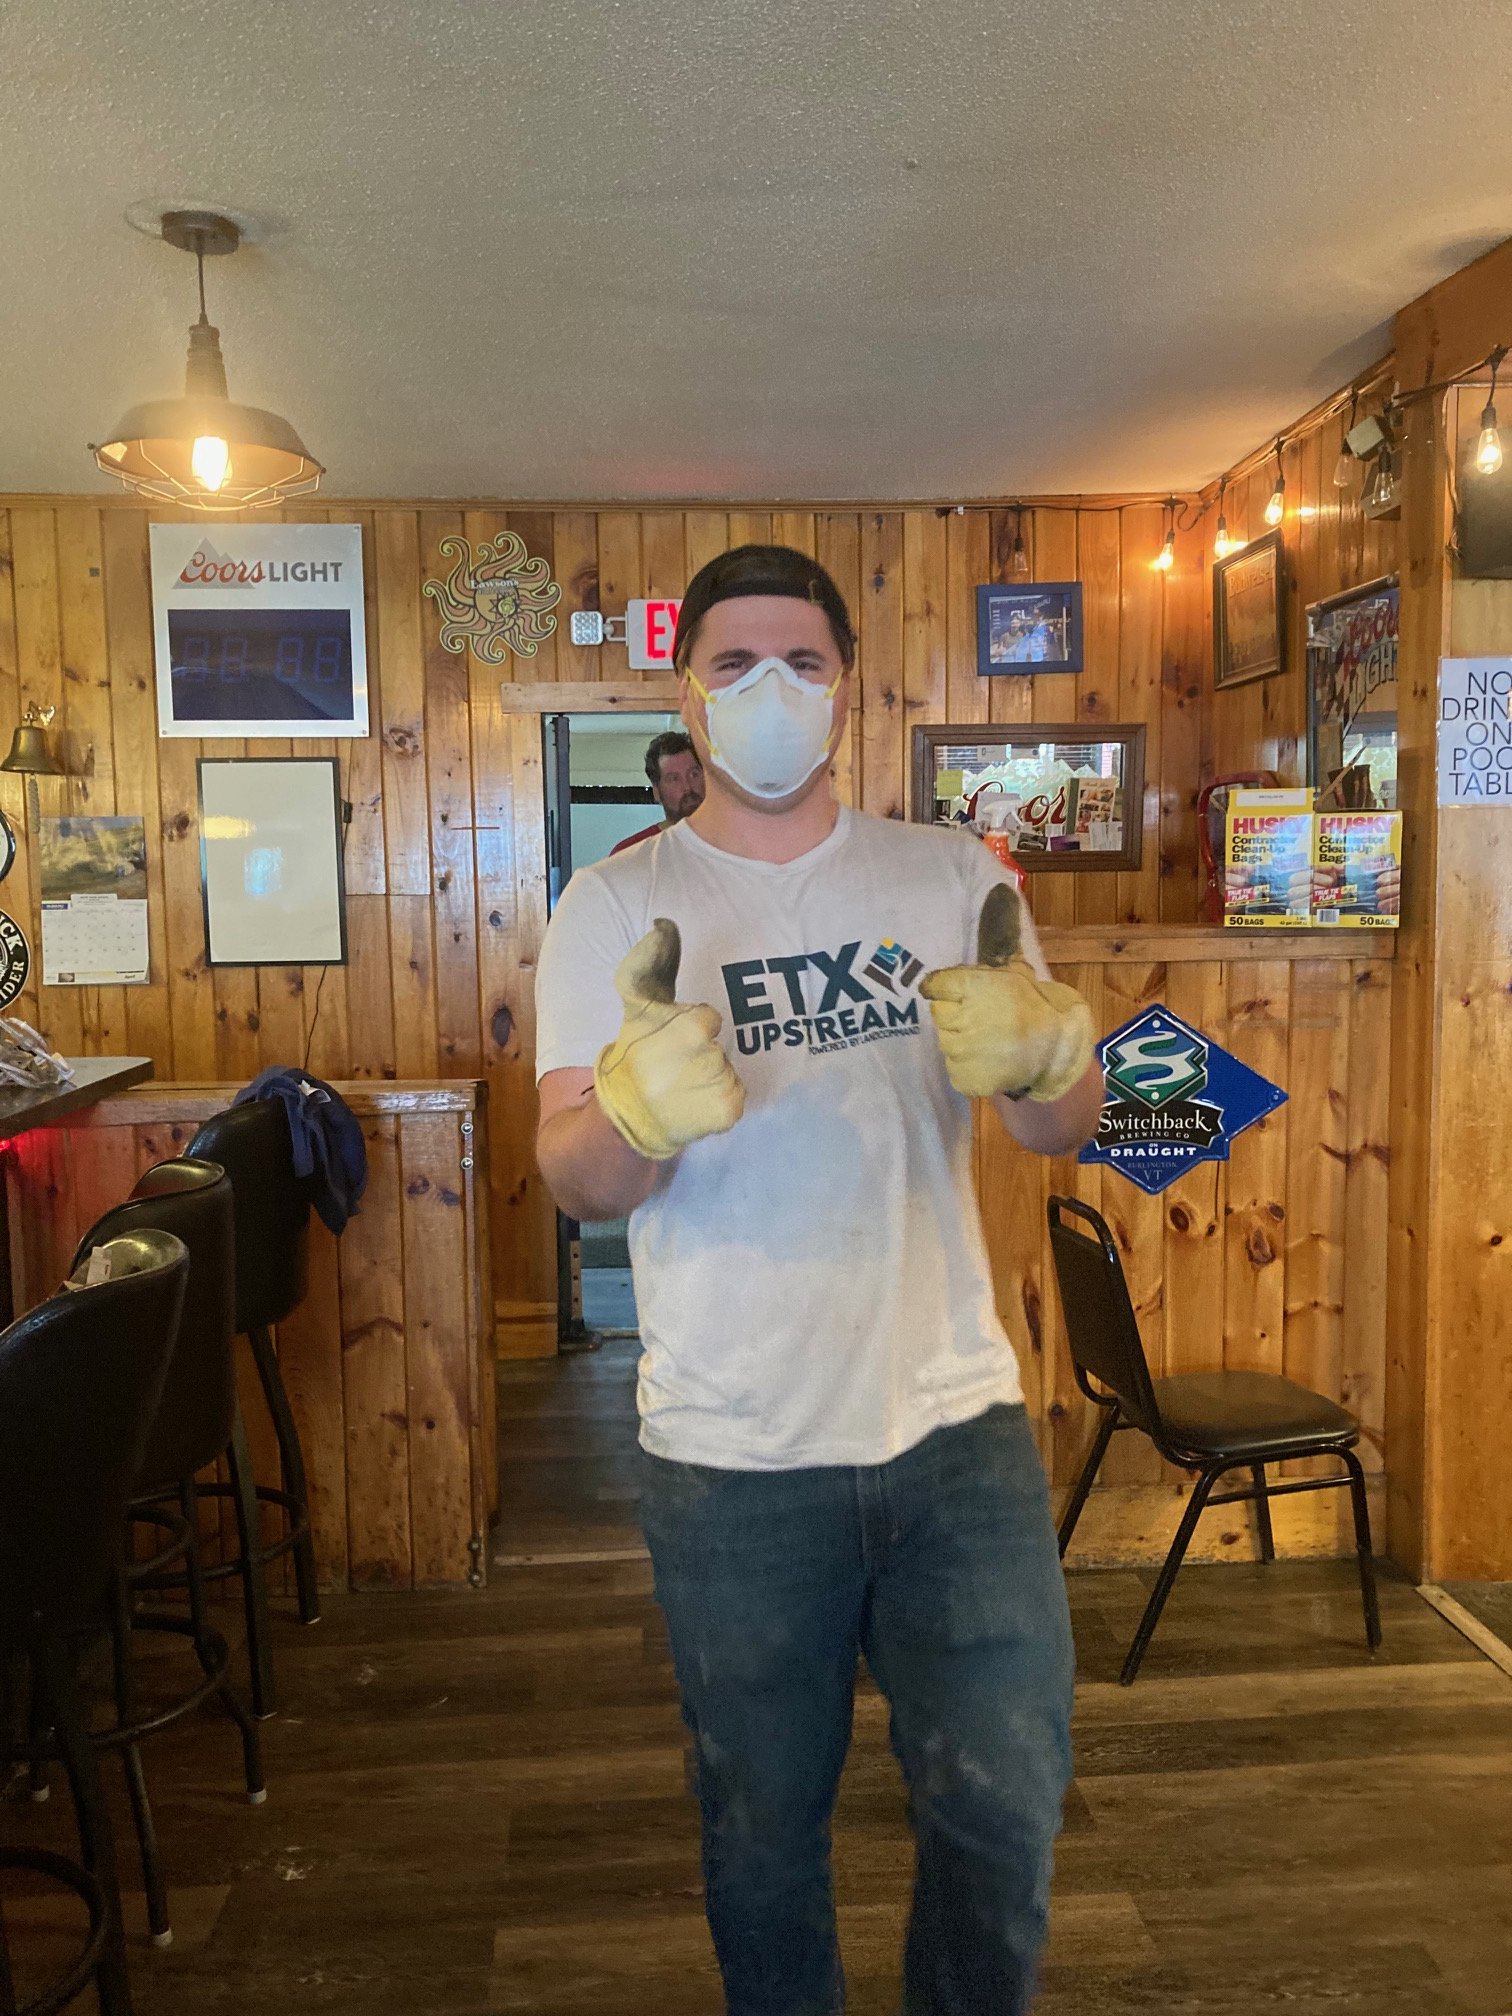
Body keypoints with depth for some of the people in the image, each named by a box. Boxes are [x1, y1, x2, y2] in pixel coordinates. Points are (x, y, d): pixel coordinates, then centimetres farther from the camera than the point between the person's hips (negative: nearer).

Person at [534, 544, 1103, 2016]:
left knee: (1006, 1807, 13)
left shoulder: (952, 877, 4)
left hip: (959, 1424, 2)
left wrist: (1042, 1056, -22)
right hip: (732, 1457, -1)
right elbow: (572, 1180, -8)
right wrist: (641, 1109, -32)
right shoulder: (613, 909, -2)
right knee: (763, 1827, 18)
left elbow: (1063, 1128, 2)